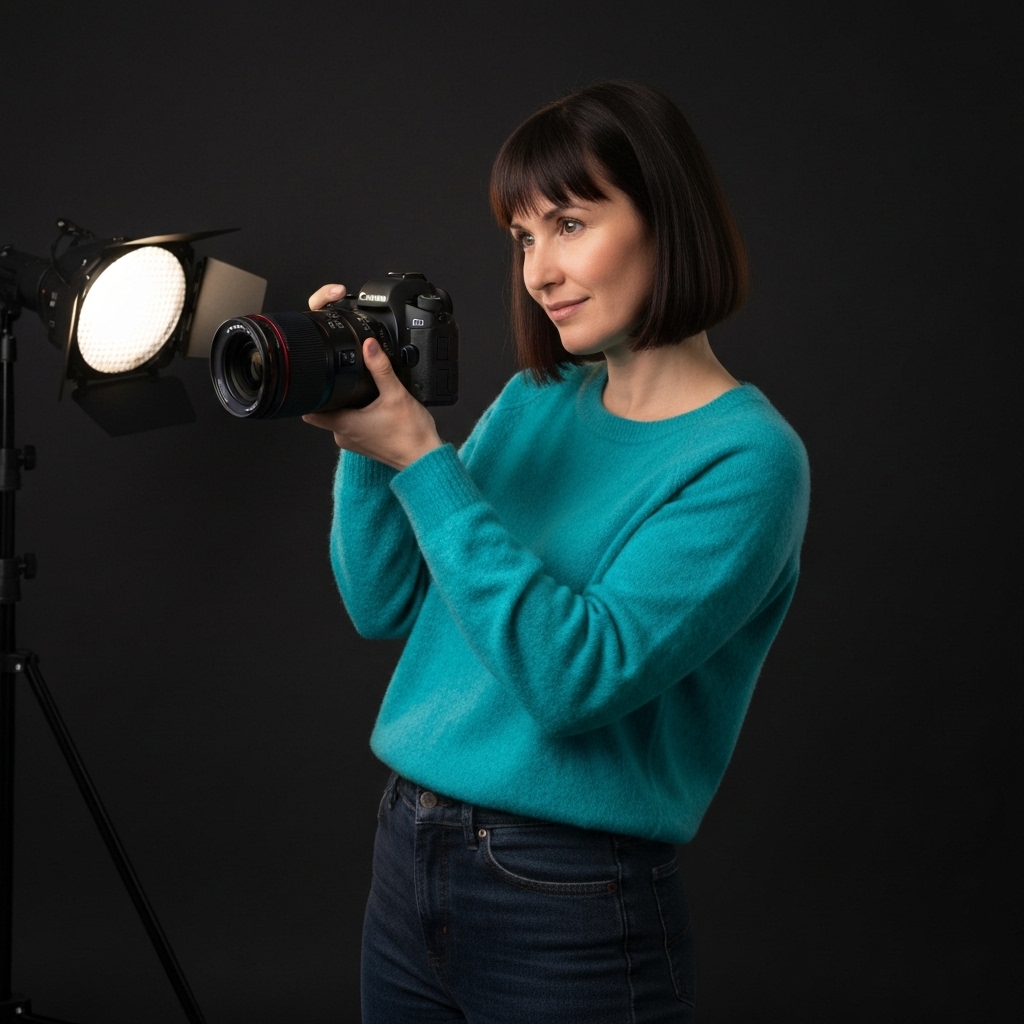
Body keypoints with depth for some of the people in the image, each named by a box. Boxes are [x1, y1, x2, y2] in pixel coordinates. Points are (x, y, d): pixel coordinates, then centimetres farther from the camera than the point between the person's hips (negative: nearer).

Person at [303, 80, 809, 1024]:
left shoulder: (746, 457, -15)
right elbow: (385, 606, 7)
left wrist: (418, 458, -24)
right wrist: (363, 440, -8)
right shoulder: (533, 402, 6)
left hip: (571, 910, -6)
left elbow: (576, 677, -25)